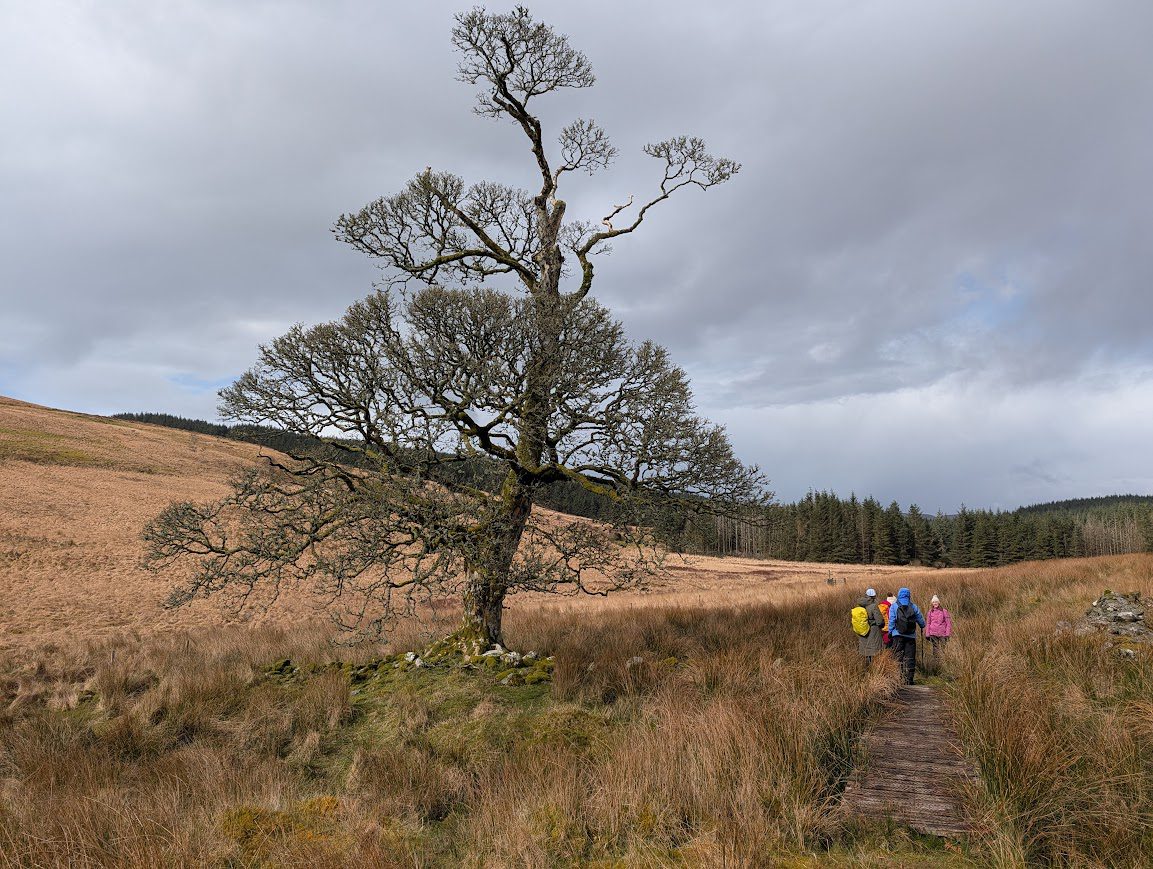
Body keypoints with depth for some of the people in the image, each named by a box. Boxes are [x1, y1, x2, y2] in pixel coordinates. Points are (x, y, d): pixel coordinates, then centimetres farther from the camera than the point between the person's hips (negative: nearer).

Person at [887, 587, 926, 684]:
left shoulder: (893, 607, 1)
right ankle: (909, 679, 2)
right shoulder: (914, 607, 6)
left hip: (898, 635, -1)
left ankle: (899, 678, -3)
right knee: (910, 658, 5)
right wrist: (922, 626, 34)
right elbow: (921, 621, 13)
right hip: (911, 636, 1)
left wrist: (890, 632, 6)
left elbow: (891, 621, -3)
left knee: (898, 657, 2)